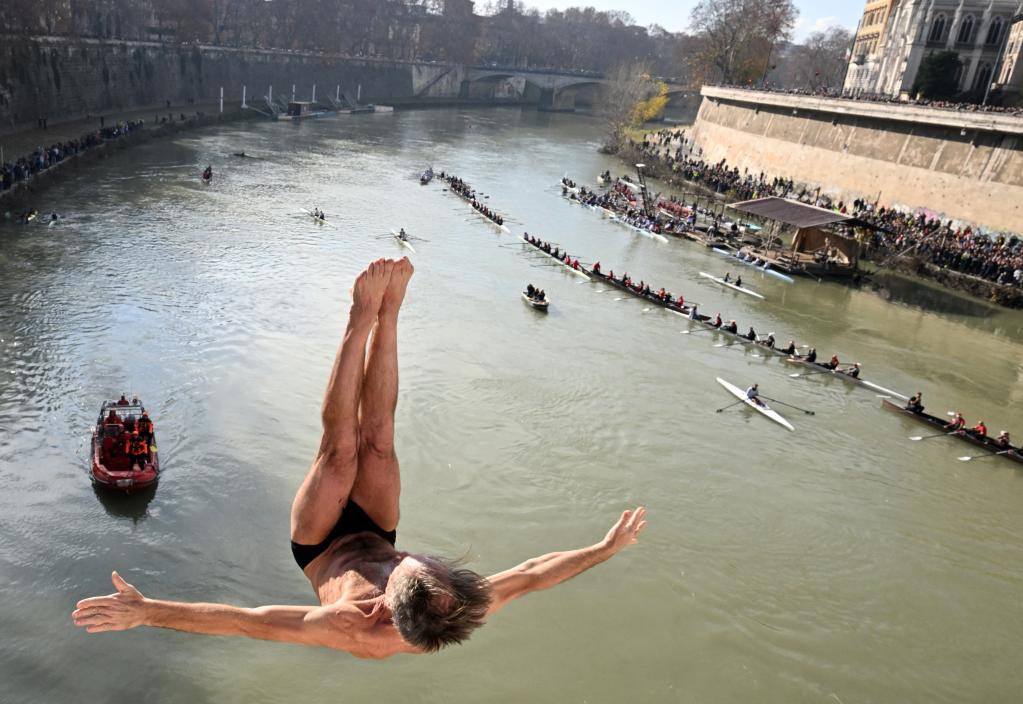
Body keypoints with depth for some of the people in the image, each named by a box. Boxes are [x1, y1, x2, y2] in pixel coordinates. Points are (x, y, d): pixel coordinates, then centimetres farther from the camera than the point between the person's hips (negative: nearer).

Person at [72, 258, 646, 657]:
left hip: (323, 550, -3)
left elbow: (242, 621, -44)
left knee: (343, 444, -16)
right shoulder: (452, 620, -35)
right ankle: (387, 313, 2)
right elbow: (532, 575, -25)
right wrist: (609, 546, -21)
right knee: (376, 434, -9)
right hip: (376, 535, 3)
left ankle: (365, 319, -6)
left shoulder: (358, 634, -44)